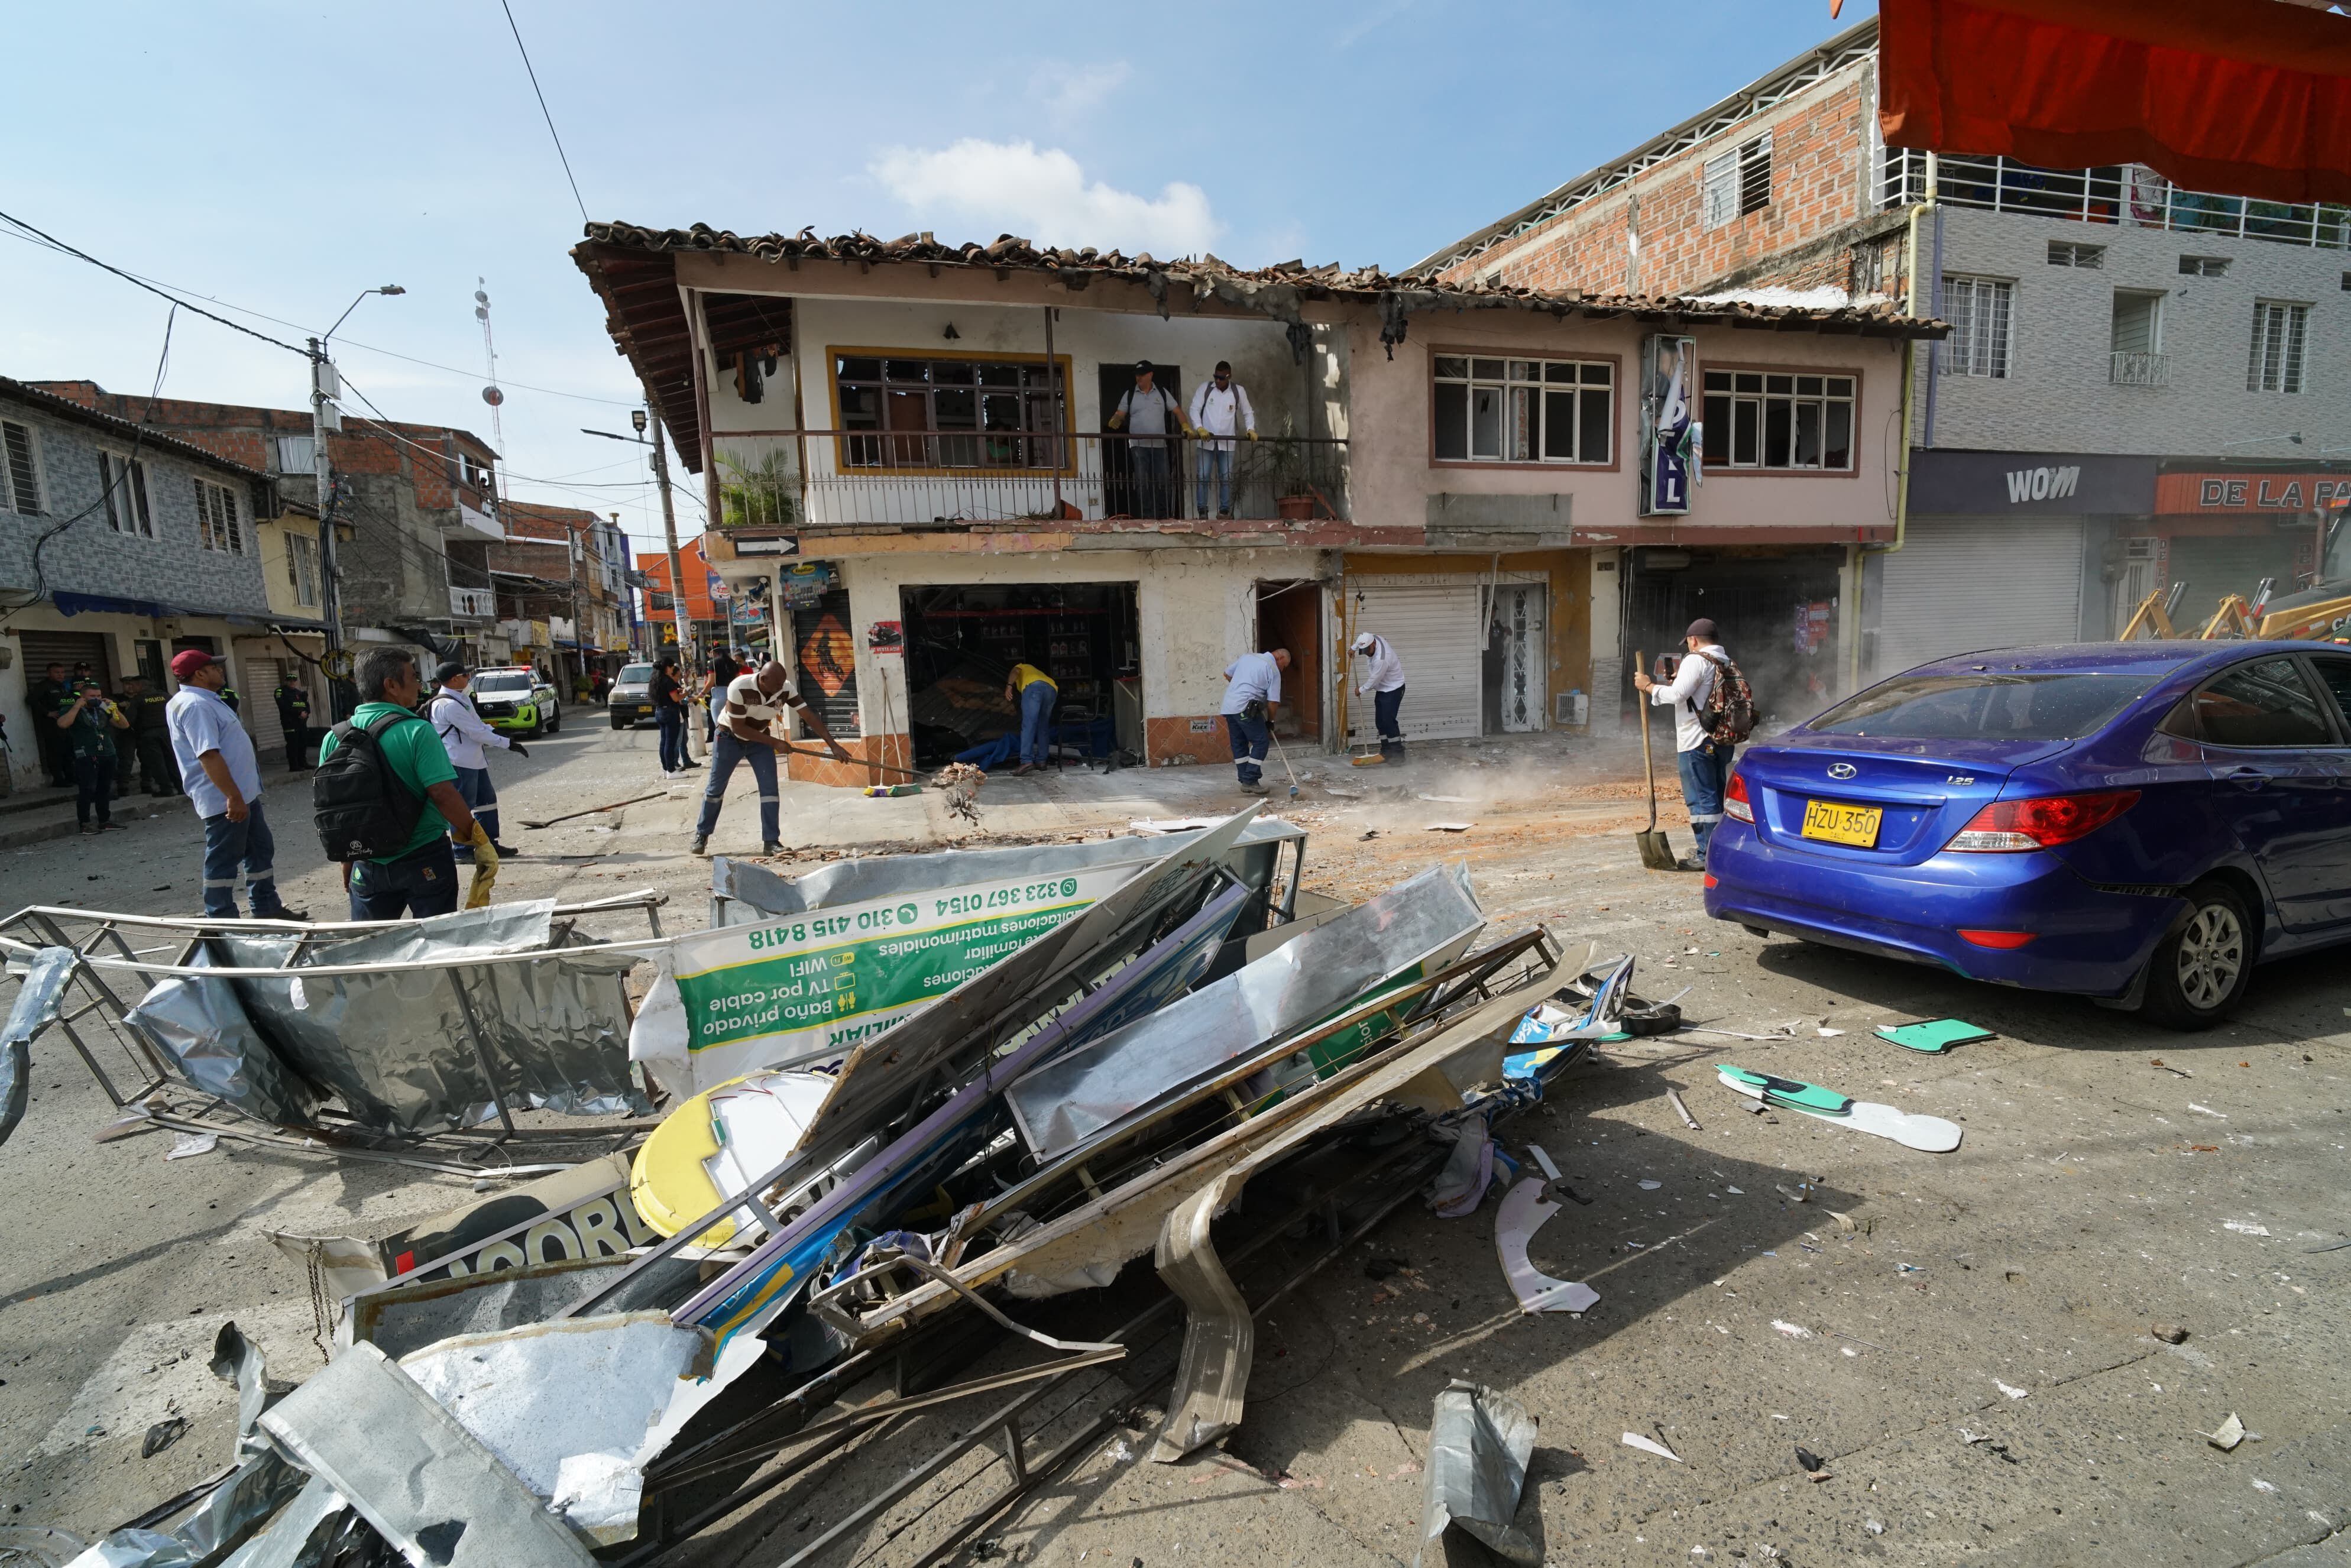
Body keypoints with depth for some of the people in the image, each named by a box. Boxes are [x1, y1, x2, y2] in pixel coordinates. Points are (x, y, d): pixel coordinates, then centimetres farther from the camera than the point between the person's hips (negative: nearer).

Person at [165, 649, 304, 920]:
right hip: (225, 800, -11)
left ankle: (267, 908, 28)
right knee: (223, 861, -2)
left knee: (261, 850, 18)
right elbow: (208, 755, -27)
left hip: (244, 793, 11)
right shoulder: (195, 705, -19)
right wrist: (233, 797, -29)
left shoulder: (206, 701, 15)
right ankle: (223, 922, 6)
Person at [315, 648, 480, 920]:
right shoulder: (417, 731, -15)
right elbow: (443, 794, -21)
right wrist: (472, 833, -7)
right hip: (425, 861, -5)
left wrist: (347, 863, 18)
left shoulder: (334, 738, 2)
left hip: (368, 867, 5)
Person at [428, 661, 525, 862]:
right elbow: (476, 732, -22)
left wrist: (497, 733, 2)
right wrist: (508, 744, -16)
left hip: (473, 760, 11)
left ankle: (489, 844, 26)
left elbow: (477, 724, 19)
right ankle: (463, 851, 8)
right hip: (459, 762, -11)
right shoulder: (449, 705, -22)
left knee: (487, 799, 16)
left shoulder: (460, 697, 11)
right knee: (463, 807, -1)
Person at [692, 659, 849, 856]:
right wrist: (774, 742, -26)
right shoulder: (740, 688, -34)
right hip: (730, 738, -3)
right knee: (716, 788, 8)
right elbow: (738, 728, -28)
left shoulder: (786, 689, -23)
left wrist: (832, 744, -29)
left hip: (761, 739, 3)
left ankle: (771, 841, -4)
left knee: (769, 788, -9)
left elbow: (809, 716, -22)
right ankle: (702, 834, 26)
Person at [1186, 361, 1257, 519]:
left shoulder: (1239, 391, 3)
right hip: (1206, 442, -1)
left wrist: (1250, 429, -6)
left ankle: (1225, 511, 9)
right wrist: (1199, 428, -16)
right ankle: (1202, 512, 1)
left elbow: (1248, 413, 11)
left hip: (1227, 442, 1)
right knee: (1203, 476, -4)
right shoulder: (1205, 387, 0)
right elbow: (1195, 409, -1)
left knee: (1226, 478, 3)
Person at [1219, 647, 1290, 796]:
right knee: (1261, 742, -2)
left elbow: (1227, 673, 25)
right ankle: (1250, 781, -7)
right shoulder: (1273, 670, -1)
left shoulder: (1247, 657, 17)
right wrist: (1270, 722, 11)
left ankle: (1245, 781, 16)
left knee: (1239, 744, 13)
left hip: (1228, 707, 8)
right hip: (1245, 709, -8)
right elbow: (1273, 701, -2)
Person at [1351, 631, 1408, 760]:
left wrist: (1361, 690, -6)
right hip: (1382, 689, 9)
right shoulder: (1372, 638, -9)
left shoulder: (1381, 659, -34)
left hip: (1393, 690, -9)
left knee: (1389, 721, -16)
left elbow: (1373, 680, -21)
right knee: (1380, 721, 10)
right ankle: (1386, 751, 17)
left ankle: (1398, 754, -13)